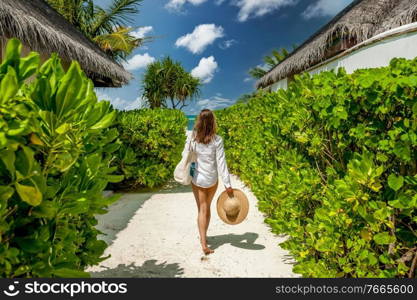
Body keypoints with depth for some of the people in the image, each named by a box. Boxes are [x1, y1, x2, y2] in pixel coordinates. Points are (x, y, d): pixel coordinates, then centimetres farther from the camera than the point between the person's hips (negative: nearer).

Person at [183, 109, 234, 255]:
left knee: (202, 209, 7)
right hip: (212, 180, 0)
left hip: (197, 179, 0)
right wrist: (227, 184, -12)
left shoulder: (192, 137, -10)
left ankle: (204, 243, 0)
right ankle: (203, 236, 36)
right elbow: (221, 163, -15)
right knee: (207, 207, 20)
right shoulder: (217, 140, -14)